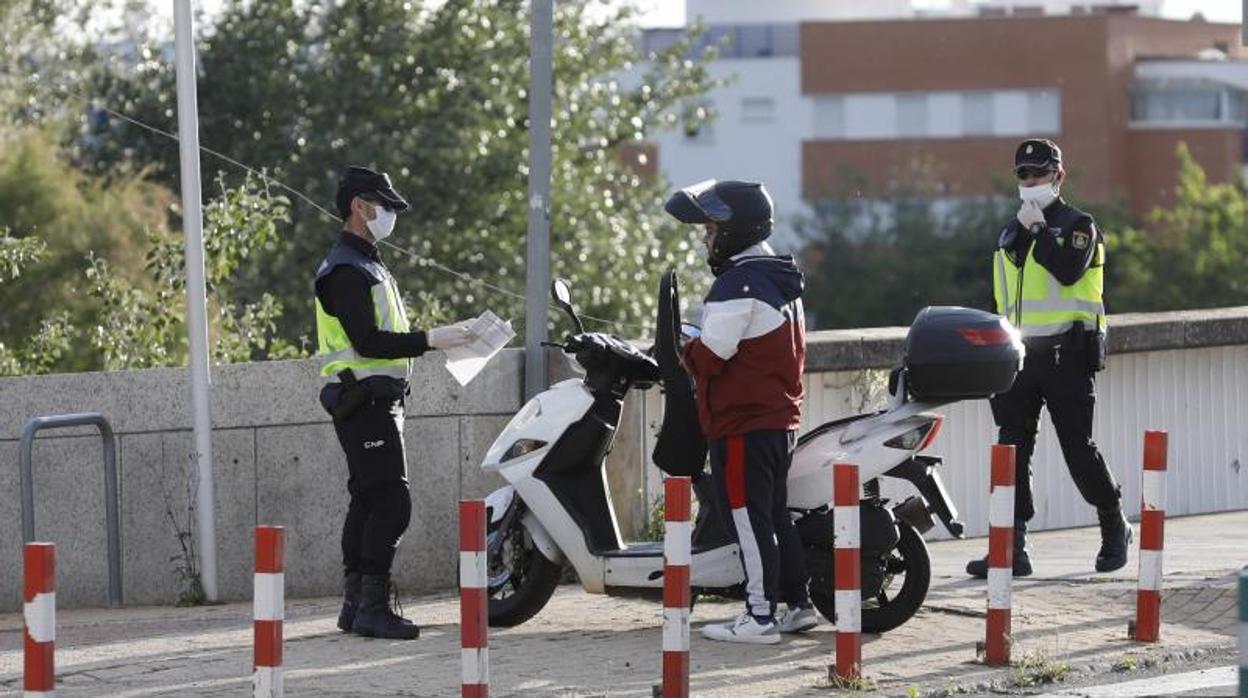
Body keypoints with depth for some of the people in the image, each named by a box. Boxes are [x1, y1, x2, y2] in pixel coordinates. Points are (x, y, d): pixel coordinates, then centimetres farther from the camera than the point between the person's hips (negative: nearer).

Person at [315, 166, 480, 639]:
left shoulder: (368, 266, 22)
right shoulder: (345, 271, -12)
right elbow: (367, 342, -21)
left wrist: (441, 338, 12)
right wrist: (430, 340, -22)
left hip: (379, 400, 11)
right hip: (364, 400, -11)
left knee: (369, 502, 11)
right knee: (391, 502, -14)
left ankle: (355, 604, 14)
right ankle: (372, 606, -15)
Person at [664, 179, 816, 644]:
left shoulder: (739, 284, -16)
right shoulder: (782, 279, 16)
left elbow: (711, 353, -20)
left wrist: (685, 352, -1)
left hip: (743, 422, -10)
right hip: (781, 417, 10)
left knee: (747, 517, -6)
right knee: (774, 513, 16)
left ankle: (760, 616, -6)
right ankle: (797, 603, 20)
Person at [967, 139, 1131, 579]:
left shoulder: (1078, 225, -1)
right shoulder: (1010, 234, 18)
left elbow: (1068, 270, -21)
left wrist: (1036, 229, -17)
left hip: (1066, 355, -6)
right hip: (1020, 355, 6)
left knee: (1078, 447, -3)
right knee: (1012, 451, -3)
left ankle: (1114, 527, 19)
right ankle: (1012, 547, -5)